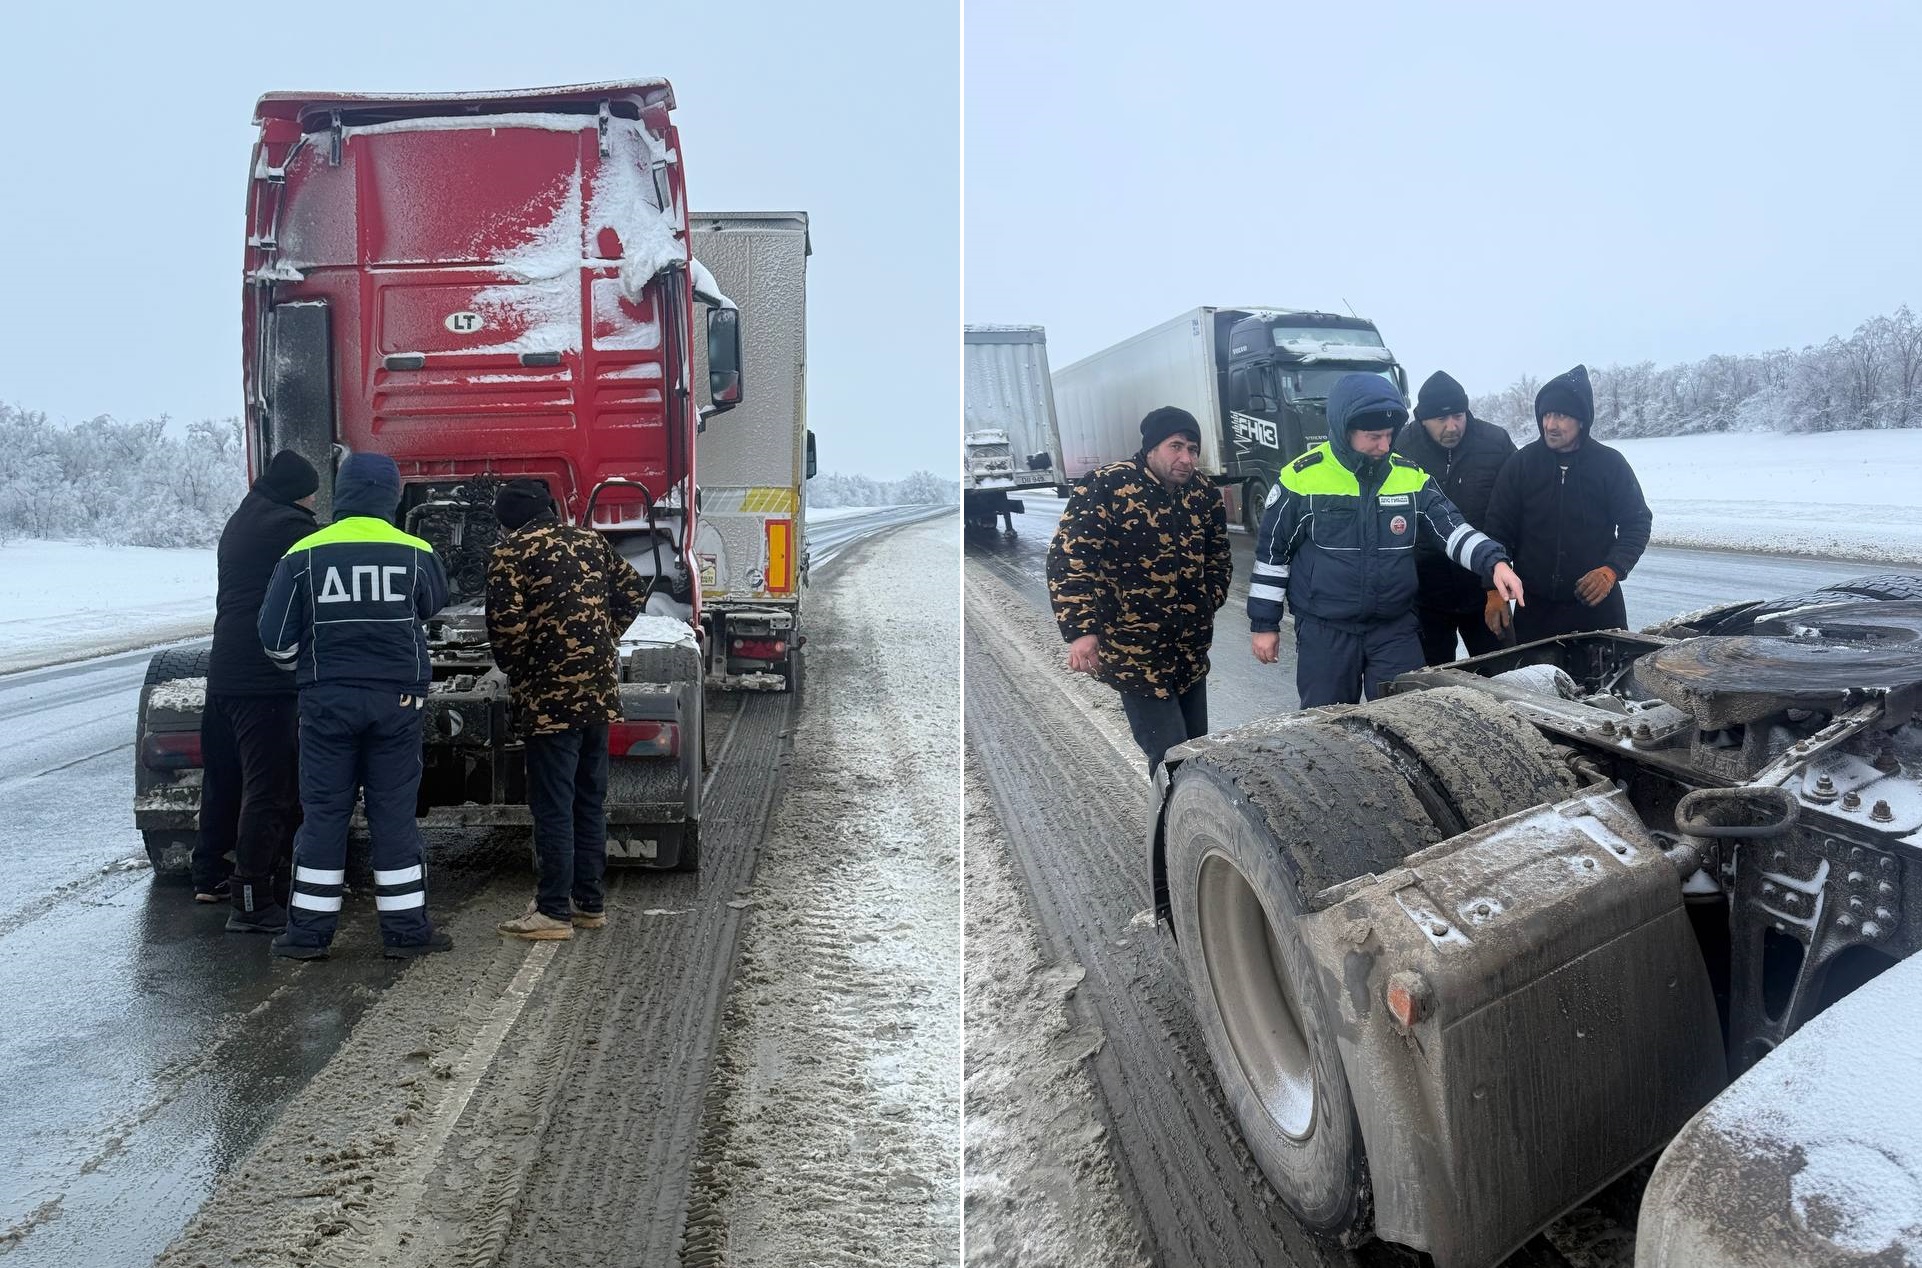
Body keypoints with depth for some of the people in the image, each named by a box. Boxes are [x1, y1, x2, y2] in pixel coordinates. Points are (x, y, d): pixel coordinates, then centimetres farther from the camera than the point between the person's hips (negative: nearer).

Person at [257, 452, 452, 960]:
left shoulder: (303, 555, -4)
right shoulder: (416, 554, -5)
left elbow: (275, 637, 1)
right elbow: (433, 605, 15)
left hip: (326, 701, 0)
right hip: (397, 700, 0)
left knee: (323, 813, 8)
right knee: (394, 814, 6)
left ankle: (309, 931, 13)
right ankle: (406, 929, 11)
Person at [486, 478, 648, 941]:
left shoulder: (511, 552, -7)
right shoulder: (590, 539, 12)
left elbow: (505, 625, -15)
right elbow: (634, 590, 14)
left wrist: (516, 672, 3)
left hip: (550, 696, -6)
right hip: (599, 691, 7)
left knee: (553, 805, -1)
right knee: (590, 799, 14)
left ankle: (553, 911, 3)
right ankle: (590, 902, 21)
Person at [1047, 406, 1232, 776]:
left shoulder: (1203, 492, 5)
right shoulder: (1105, 487, -14)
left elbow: (1218, 555, 21)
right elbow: (1070, 557, -18)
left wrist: (1208, 603, 12)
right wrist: (1081, 629, -25)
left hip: (1191, 649, 7)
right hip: (1134, 650, -6)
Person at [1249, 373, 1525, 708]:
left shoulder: (1411, 476, 1)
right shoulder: (1302, 477, -9)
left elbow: (1452, 529, 0)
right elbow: (1272, 550, -2)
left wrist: (1493, 562, -20)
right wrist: (1264, 624, 0)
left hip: (1396, 629, 3)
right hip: (1324, 631, -3)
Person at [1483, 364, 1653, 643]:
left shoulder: (1611, 464, -1)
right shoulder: (1522, 463, 1)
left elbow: (1637, 522, 3)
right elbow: (1498, 528, 2)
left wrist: (1612, 569, -14)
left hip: (1598, 602, 0)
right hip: (1535, 607, 0)